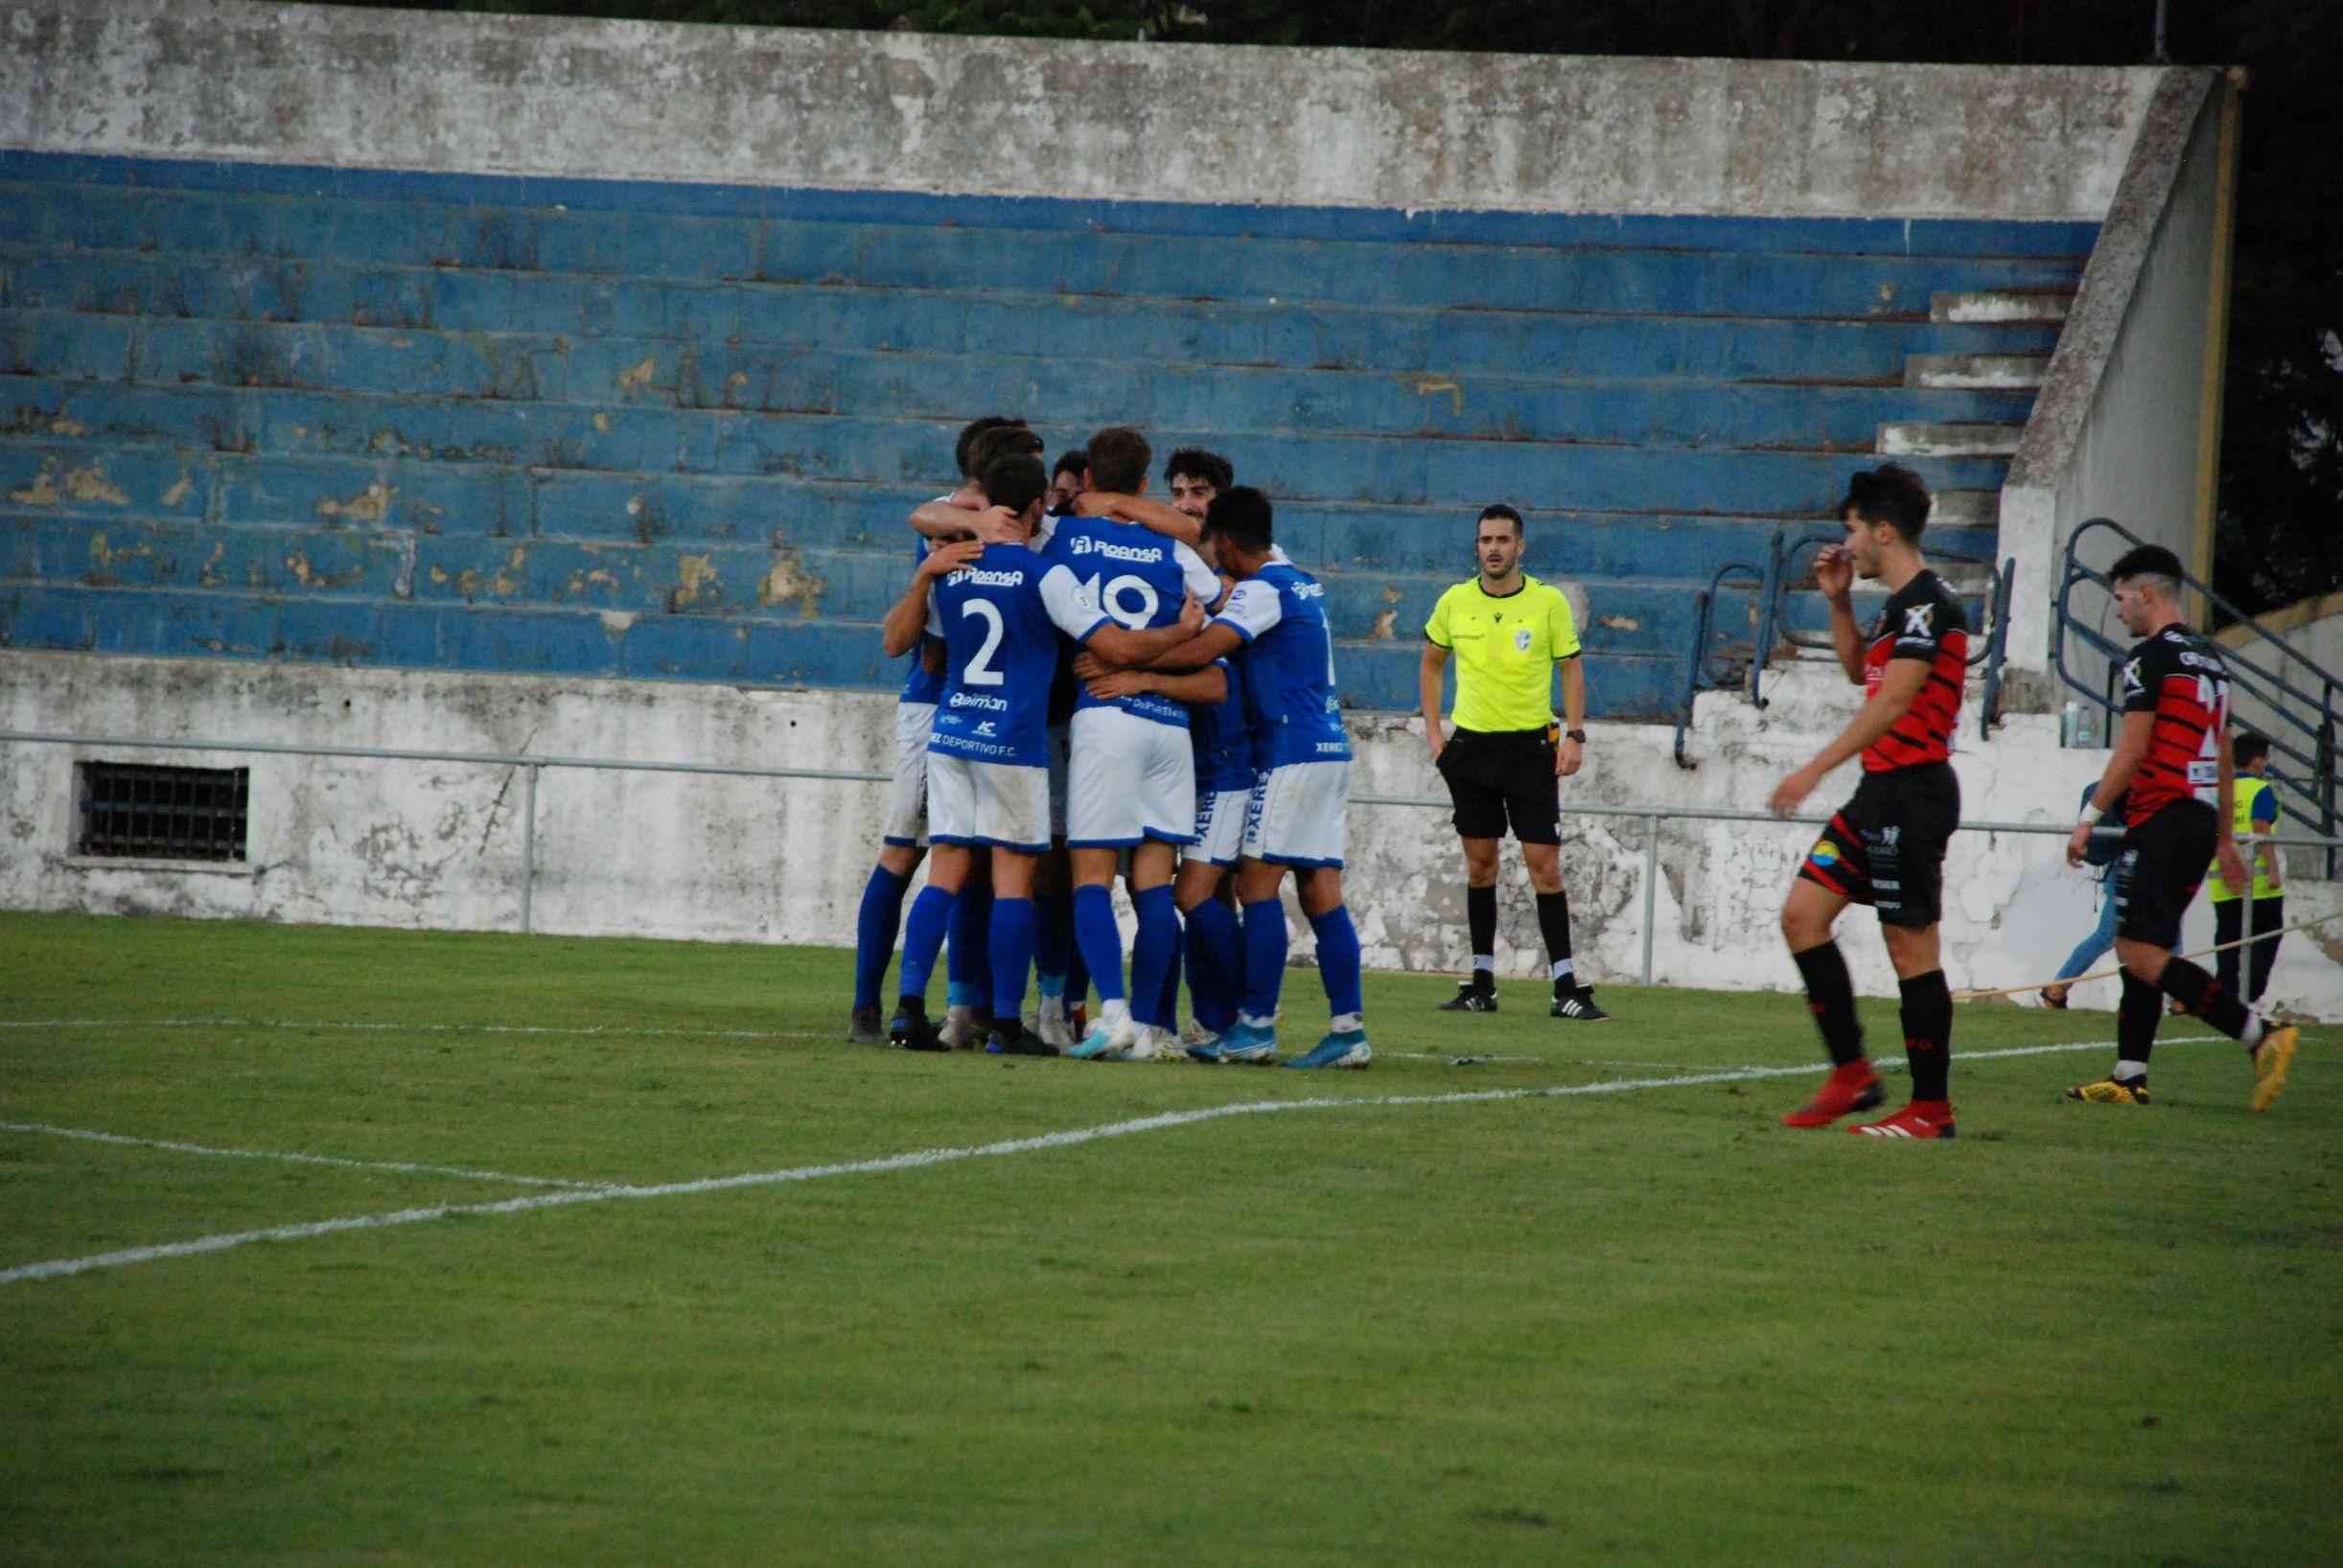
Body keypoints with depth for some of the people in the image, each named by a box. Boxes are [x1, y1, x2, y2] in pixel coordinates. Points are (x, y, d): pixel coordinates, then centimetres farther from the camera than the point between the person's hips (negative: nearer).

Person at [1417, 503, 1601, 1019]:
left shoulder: (1549, 602, -4)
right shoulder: (1454, 603, 3)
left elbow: (1571, 668, 4)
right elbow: (1431, 664, 17)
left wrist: (1574, 735, -6)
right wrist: (1433, 731, 9)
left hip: (1531, 745, -2)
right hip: (1470, 745, 2)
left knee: (1544, 864, -7)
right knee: (1479, 865, 6)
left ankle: (1565, 984, -6)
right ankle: (1482, 982, 12)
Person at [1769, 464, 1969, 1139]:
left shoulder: (1927, 603, -15)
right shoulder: (1901, 604, 16)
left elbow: (1890, 703, -24)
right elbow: (1859, 671, 35)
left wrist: (1815, 770, -27)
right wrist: (1839, 602, 21)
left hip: (1912, 792, -10)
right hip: (1880, 792, 10)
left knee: (1910, 946, -5)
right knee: (1802, 914, 7)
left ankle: (1931, 1107, 1)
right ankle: (1851, 1074, 10)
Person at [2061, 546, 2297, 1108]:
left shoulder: (2151, 655, -8)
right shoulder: (2210, 658, 19)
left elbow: (2133, 748, -14)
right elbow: (2225, 756, 22)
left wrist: (2089, 818, -9)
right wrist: (2225, 839, 26)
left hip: (2161, 819, -10)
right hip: (2201, 820, 10)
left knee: (2142, 953, -15)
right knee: (2137, 947, 13)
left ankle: (2260, 1034, -24)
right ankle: (2130, 1076, 9)